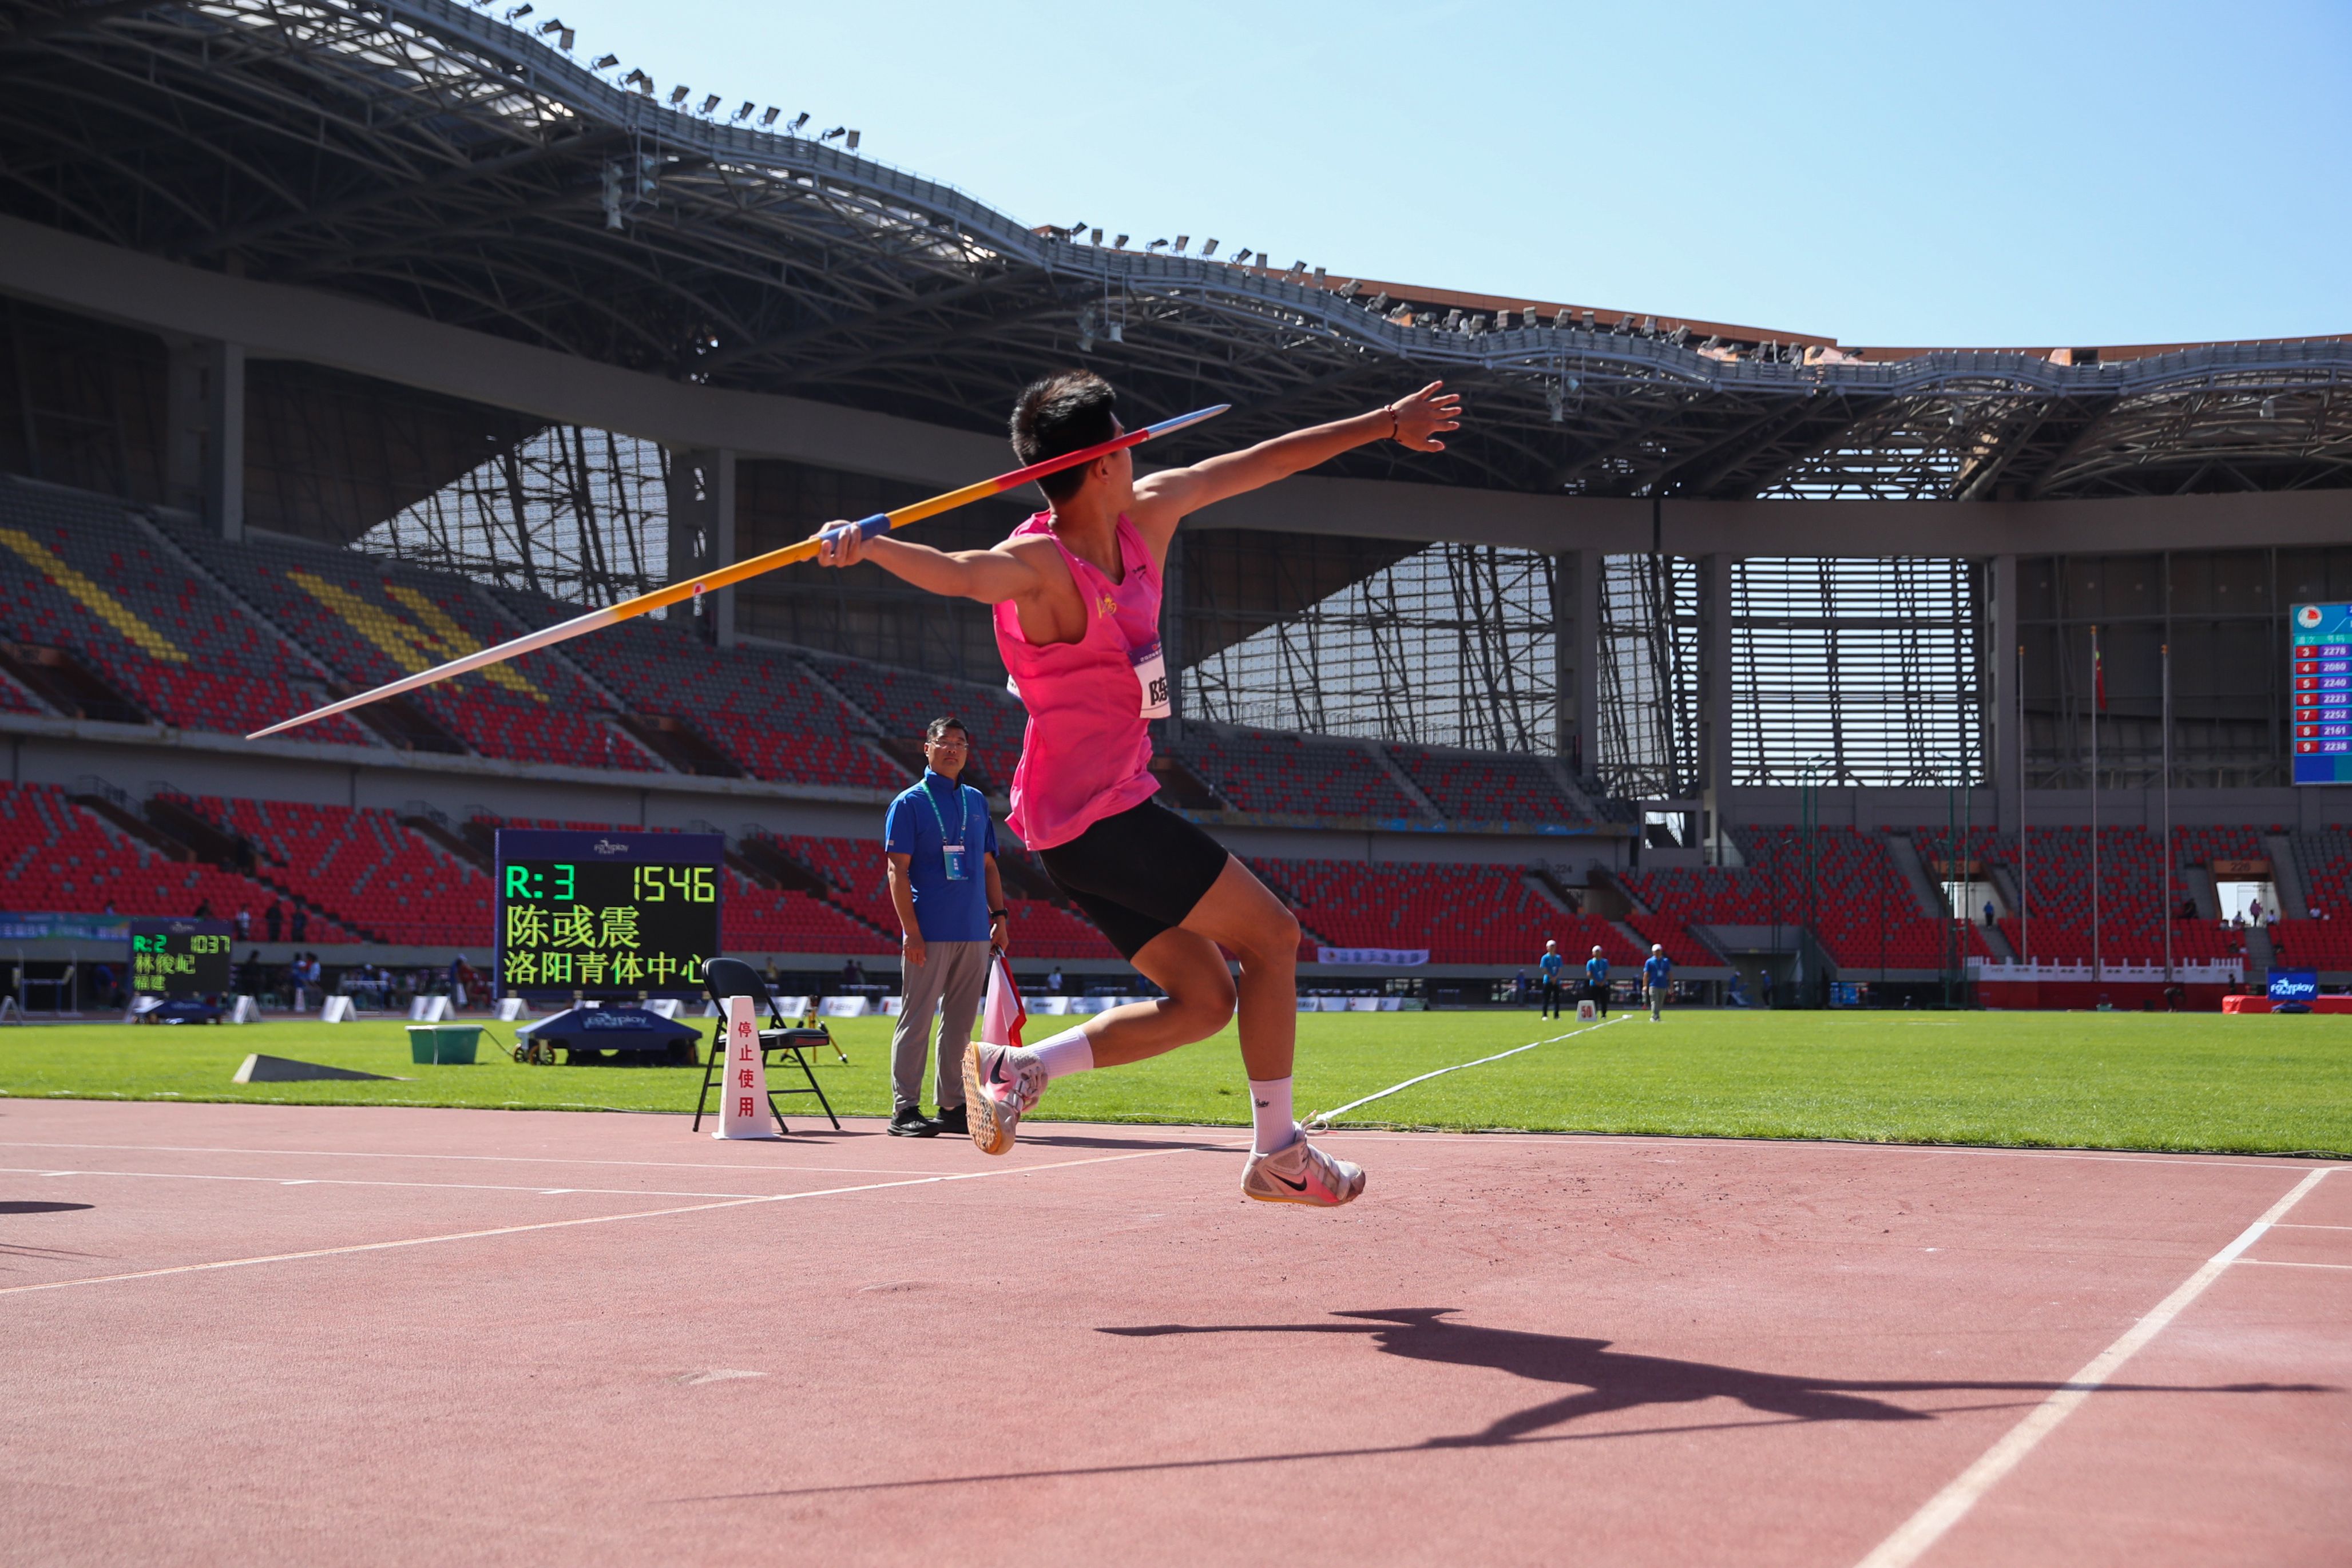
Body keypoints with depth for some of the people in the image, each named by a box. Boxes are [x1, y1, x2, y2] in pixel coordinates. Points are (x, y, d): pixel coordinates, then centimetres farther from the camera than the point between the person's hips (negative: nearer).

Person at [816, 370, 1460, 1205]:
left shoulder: (1148, 515, 6)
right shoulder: (1040, 565, -20)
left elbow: (1262, 462, 13)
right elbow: (960, 573, -41)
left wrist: (1385, 424, 19)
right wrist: (870, 546, -62)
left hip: (1112, 807, 10)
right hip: (1096, 814, -10)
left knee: (1203, 998, 11)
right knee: (1272, 934, 0)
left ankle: (1019, 1066, 2)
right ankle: (1277, 1152, 10)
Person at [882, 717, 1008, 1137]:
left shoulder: (977, 801, 16)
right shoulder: (910, 803, 0)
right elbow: (897, 870, -6)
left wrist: (998, 916, 11)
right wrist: (910, 930, -14)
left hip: (975, 932, 5)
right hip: (930, 934, -5)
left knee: (960, 1023, 8)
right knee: (917, 1019, -4)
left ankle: (954, 1106, 14)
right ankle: (905, 1110, -2)